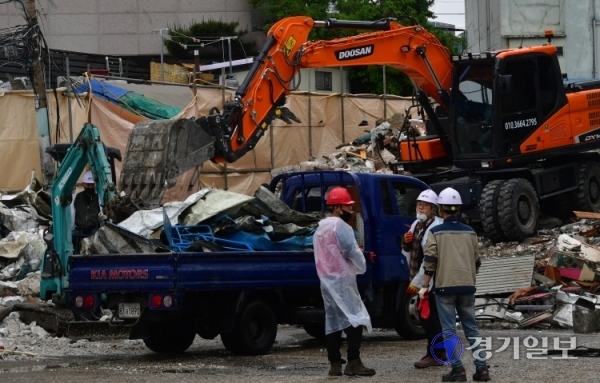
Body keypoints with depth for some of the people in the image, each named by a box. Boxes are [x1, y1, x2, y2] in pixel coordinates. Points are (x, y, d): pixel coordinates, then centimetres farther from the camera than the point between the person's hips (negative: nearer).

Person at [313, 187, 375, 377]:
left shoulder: (321, 227, 16)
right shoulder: (341, 227, -13)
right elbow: (353, 253, -13)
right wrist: (362, 267, 5)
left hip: (326, 279, 9)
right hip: (342, 279, -9)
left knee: (333, 320, 9)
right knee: (355, 318, -9)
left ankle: (335, 364, 7)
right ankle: (353, 362, -15)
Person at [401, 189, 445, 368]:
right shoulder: (416, 225, 13)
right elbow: (409, 252, 23)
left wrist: (417, 282, -21)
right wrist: (406, 242, 0)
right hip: (420, 279, 9)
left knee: (430, 317, -6)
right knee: (425, 316, 14)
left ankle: (434, 355, 1)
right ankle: (439, 351, 25)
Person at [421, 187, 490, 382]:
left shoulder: (436, 232, -4)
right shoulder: (470, 232, 9)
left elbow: (429, 261, -8)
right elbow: (476, 261, 16)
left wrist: (425, 286, 0)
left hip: (445, 286, -4)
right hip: (467, 286, 4)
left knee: (449, 329, 1)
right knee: (471, 327, 10)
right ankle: (481, 367, 3)